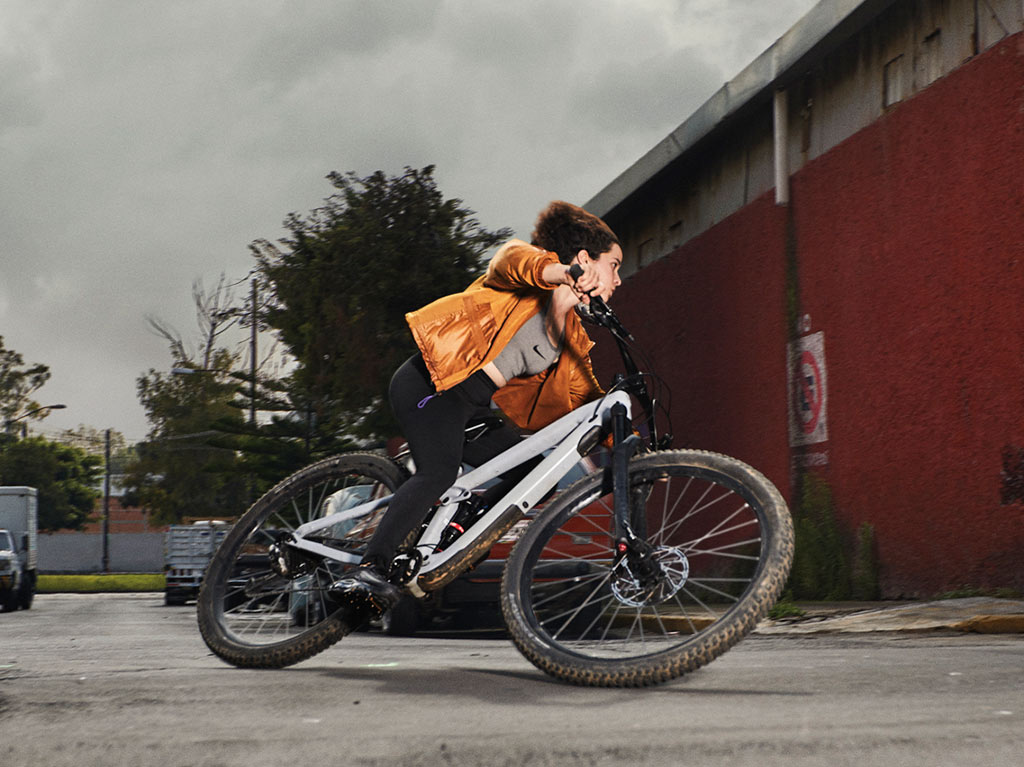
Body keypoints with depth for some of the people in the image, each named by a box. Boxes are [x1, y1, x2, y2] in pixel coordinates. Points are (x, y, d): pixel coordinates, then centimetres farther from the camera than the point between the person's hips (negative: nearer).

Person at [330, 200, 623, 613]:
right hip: (429, 384, -9)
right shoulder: (527, 285, -1)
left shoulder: (572, 339, 21)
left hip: (471, 408, 9)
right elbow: (514, 260, -25)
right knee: (439, 472, -29)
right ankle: (370, 569, -34)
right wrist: (565, 274, -47)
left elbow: (589, 402, 22)